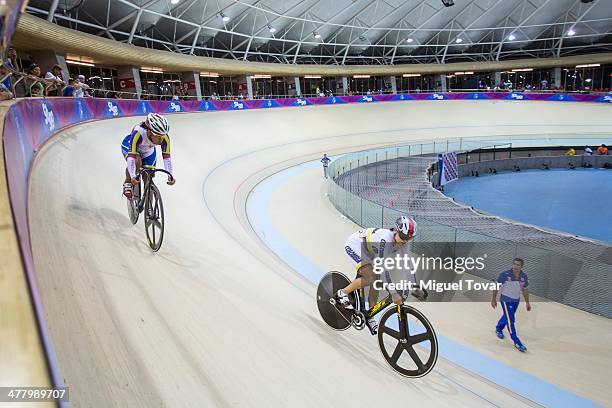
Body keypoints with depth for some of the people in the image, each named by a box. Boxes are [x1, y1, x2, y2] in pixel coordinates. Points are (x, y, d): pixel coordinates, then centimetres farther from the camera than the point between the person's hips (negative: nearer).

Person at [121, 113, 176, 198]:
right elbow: (131, 156, -44)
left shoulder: (165, 137, -32)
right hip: (129, 146, -3)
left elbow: (166, 157, -29)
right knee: (137, 162, -34)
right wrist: (132, 177, -51)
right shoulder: (138, 133, -42)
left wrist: (170, 176, -37)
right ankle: (127, 183, -8)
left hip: (148, 151, 3)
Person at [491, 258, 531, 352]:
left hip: (516, 300, 6)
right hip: (506, 300, -6)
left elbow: (525, 289, 8)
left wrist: (527, 302, 8)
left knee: (507, 316, 23)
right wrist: (494, 299, -9)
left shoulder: (524, 276, -7)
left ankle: (498, 329, 48)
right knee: (510, 320, -9)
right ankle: (517, 342, 0)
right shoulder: (505, 274, -22)